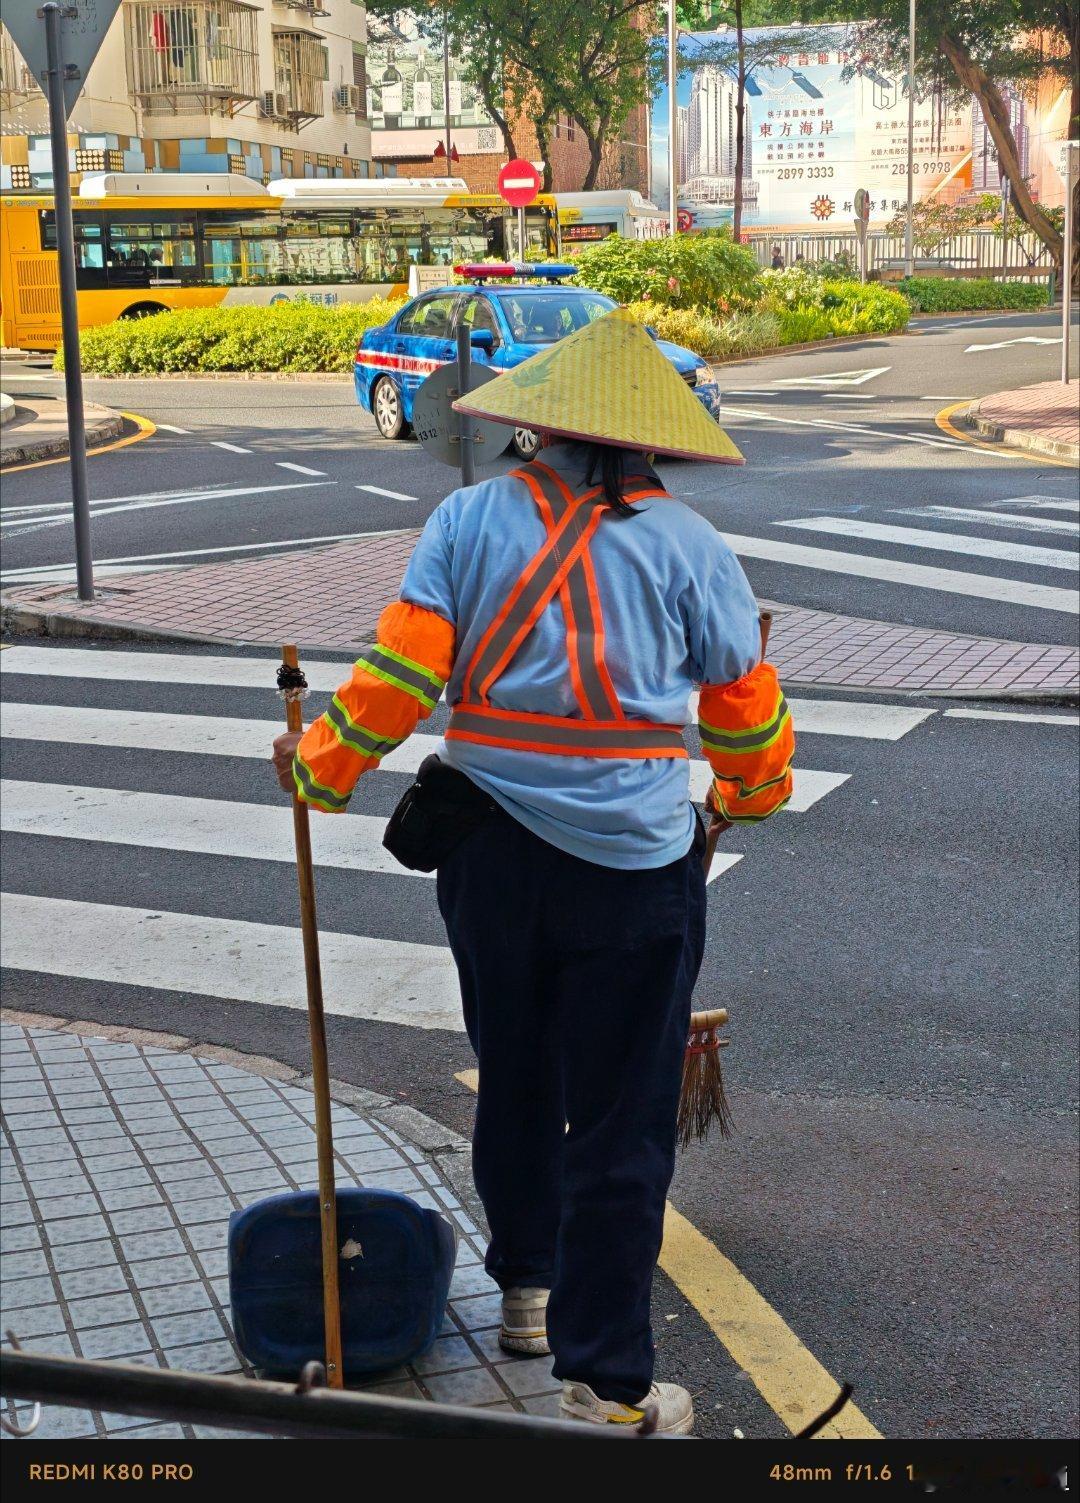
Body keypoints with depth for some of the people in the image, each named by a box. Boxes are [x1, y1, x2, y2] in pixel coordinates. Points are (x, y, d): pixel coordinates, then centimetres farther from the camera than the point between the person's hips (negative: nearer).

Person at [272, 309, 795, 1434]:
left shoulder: (471, 519, 0)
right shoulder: (687, 544, -4)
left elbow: (398, 670, -4)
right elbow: (744, 710, 3)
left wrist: (320, 768, 11)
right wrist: (749, 795, 24)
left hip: (489, 854, 3)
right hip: (632, 867, -3)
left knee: (515, 1080, 23)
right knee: (621, 1128, 5)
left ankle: (526, 1287, 41)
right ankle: (605, 1386, 11)